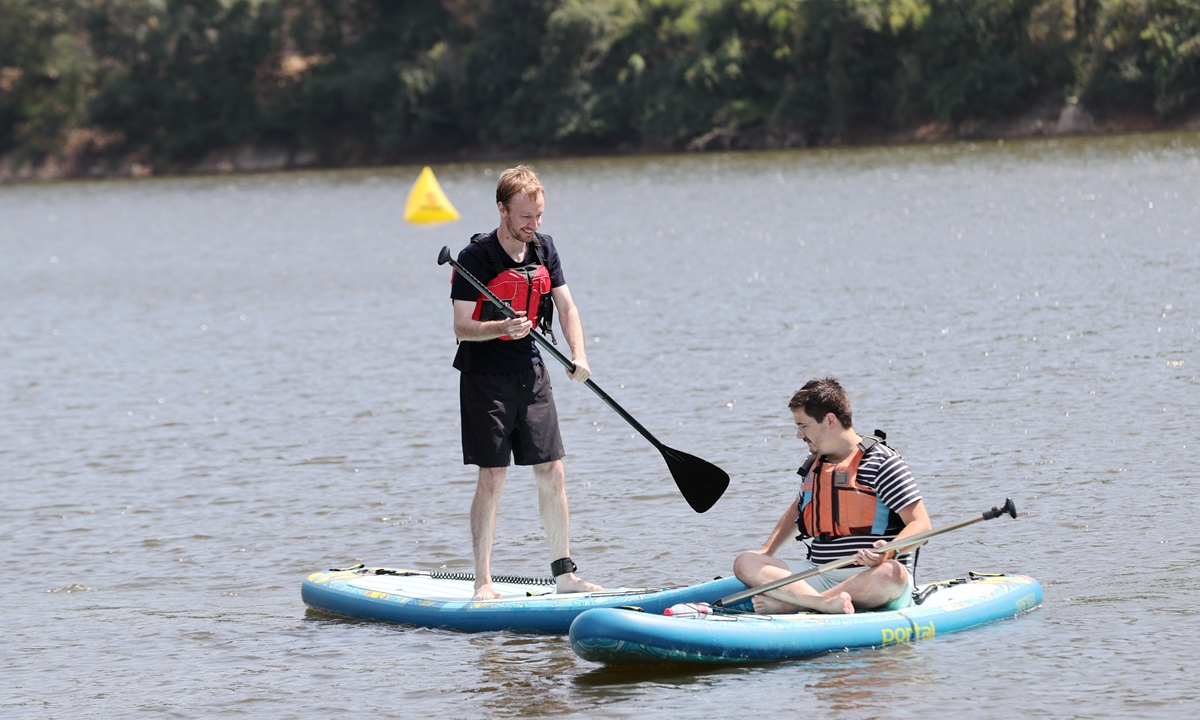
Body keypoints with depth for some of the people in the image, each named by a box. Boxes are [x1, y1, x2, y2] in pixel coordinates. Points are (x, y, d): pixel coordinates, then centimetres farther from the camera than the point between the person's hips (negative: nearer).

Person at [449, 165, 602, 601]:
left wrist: (578, 355, -9)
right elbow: (462, 327, -15)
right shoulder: (475, 258, -14)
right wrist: (502, 328, -34)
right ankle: (483, 582, 0)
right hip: (485, 377, -6)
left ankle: (564, 574, 13)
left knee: (552, 473, 5)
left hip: (530, 372, 6)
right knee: (492, 478, -7)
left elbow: (566, 306, 7)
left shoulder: (544, 249, 4)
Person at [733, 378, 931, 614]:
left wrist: (889, 553, -30)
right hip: (819, 578, 6)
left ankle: (785, 604, -40)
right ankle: (825, 604, -36)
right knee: (745, 563, -13)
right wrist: (765, 552, 19)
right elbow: (796, 510, 34)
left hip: (868, 581, -6)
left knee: (891, 575, -40)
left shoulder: (882, 462, -6)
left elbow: (920, 524, -11)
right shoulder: (814, 466, 15)